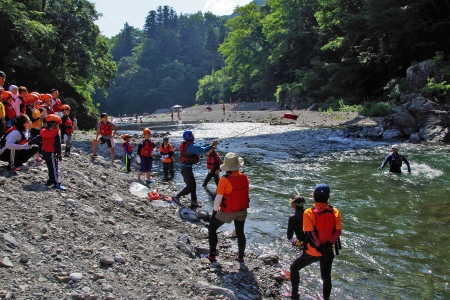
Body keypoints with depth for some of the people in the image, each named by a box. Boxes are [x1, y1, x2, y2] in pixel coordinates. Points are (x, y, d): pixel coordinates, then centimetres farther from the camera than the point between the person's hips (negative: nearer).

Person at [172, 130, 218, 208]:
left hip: (185, 167, 10)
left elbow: (199, 147, 13)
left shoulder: (185, 145, 8)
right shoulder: (191, 146, -22)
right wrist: (212, 145, -13)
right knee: (190, 186, 1)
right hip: (187, 168, -10)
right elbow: (202, 150, -26)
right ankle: (176, 197, 5)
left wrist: (209, 144, 9)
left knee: (193, 185, 16)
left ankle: (194, 202, 23)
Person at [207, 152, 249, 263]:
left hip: (227, 212, -4)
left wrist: (215, 209, 0)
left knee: (212, 228, 16)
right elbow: (247, 194, 3)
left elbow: (218, 197, -17)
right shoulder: (245, 178, -10)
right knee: (240, 232, 21)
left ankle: (212, 255, 19)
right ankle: (240, 257, 32)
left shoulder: (224, 180, -25)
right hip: (242, 211, 4)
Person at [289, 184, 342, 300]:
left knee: (294, 268, 19)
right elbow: (338, 231, -11)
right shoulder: (335, 212, -5)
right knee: (326, 277, 22)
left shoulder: (309, 213, -15)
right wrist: (328, 245, -15)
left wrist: (320, 247, -16)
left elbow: (310, 233, -20)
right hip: (329, 251, 3)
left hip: (312, 251, -3)